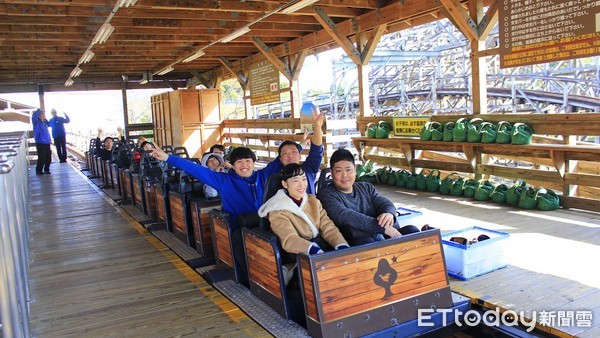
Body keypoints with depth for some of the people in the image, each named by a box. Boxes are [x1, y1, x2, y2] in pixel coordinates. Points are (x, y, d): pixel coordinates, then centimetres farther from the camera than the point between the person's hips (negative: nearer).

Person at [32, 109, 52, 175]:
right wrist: (39, 110, -17)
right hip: (40, 143, -7)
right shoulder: (37, 122, -6)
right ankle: (38, 171, 12)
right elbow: (34, 116, -28)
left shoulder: (45, 122, 14)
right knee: (41, 158, -2)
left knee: (48, 158, 11)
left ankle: (46, 170, 25)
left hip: (47, 143, 7)